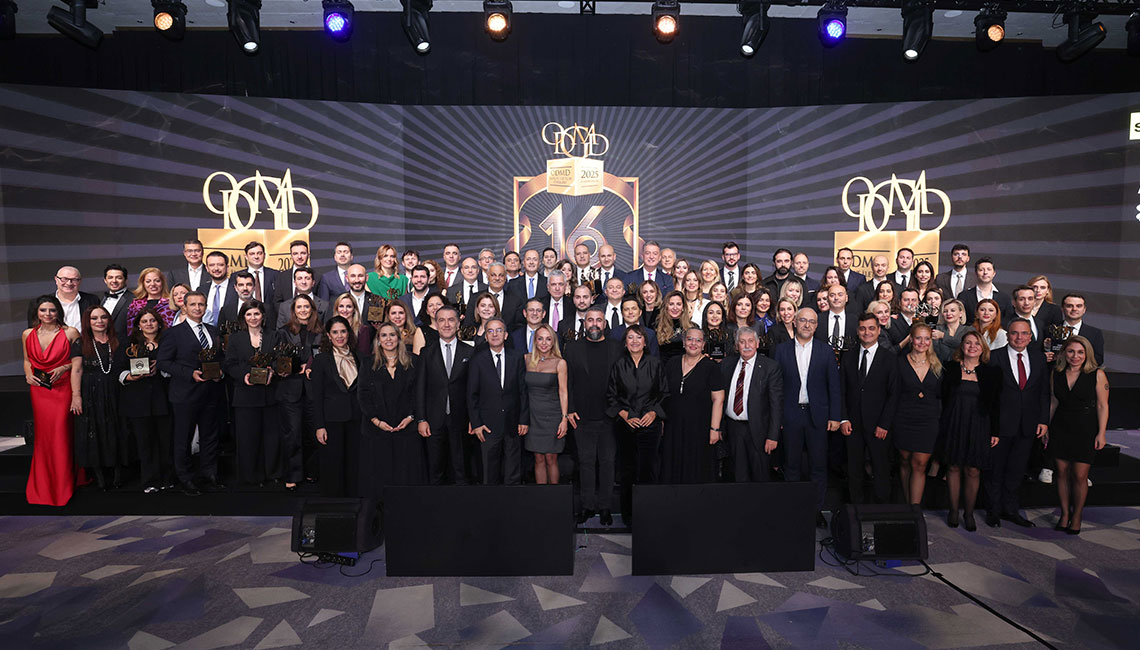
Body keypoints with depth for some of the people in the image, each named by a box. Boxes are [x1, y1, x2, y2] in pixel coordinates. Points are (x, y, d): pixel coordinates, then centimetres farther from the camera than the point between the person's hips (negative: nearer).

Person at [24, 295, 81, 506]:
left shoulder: (70, 333, -5)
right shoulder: (28, 334, 8)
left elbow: (78, 361, 0)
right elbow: (27, 360, 20)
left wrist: (64, 368, -17)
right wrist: (28, 375, 2)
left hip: (63, 389, -4)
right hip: (39, 391, 4)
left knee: (61, 436, -4)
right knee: (42, 436, 8)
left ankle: (62, 486, 10)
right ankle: (43, 486, 22)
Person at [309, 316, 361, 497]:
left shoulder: (357, 358, 9)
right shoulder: (321, 359, -1)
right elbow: (316, 396, -3)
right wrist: (319, 426, -8)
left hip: (355, 418, 3)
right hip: (332, 419, -3)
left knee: (354, 462, 6)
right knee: (332, 463, 2)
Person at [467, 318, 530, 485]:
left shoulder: (516, 358, 4)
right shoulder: (477, 360, -1)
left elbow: (523, 391, 5)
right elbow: (471, 395, -1)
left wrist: (524, 420, 0)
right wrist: (476, 423, -6)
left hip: (513, 425, 2)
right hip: (488, 426, -1)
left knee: (513, 474, 9)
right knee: (490, 472, 7)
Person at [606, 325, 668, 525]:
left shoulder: (655, 364, 3)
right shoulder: (618, 365, 4)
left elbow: (664, 394, 7)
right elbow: (611, 396, 6)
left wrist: (653, 413, -7)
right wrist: (625, 415, -6)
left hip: (650, 423, -1)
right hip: (625, 424, 1)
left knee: (648, 468, -5)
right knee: (628, 469, 6)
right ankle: (628, 514, 17)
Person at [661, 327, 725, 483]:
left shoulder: (710, 367, -6)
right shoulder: (673, 363, 7)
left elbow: (718, 400, -9)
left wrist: (715, 428, -14)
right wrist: (661, 419, 10)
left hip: (699, 429, -4)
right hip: (673, 427, 4)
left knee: (697, 474, 3)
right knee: (673, 470, 10)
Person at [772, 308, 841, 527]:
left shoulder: (826, 351, 5)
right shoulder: (781, 350, 3)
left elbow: (834, 386, 4)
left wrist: (835, 416, -1)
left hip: (817, 416, 0)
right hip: (790, 416, 0)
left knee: (818, 466, 6)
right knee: (791, 464, 9)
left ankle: (817, 509, 19)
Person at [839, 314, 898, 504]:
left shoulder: (889, 358, -2)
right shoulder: (848, 356, 6)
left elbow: (893, 394, -4)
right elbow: (841, 390, 6)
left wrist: (884, 424, -10)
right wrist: (843, 419, -2)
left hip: (879, 426, -2)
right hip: (852, 424, 2)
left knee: (881, 471, 6)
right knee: (854, 471, 9)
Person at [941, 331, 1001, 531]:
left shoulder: (991, 373, 4)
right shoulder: (950, 368, 3)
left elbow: (995, 405, 7)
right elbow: (942, 397, 3)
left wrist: (994, 432, 3)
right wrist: (942, 426, -2)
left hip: (978, 426, 0)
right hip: (954, 425, 0)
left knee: (973, 471, 1)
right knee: (954, 467, 7)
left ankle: (969, 513, 16)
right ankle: (953, 511, 19)